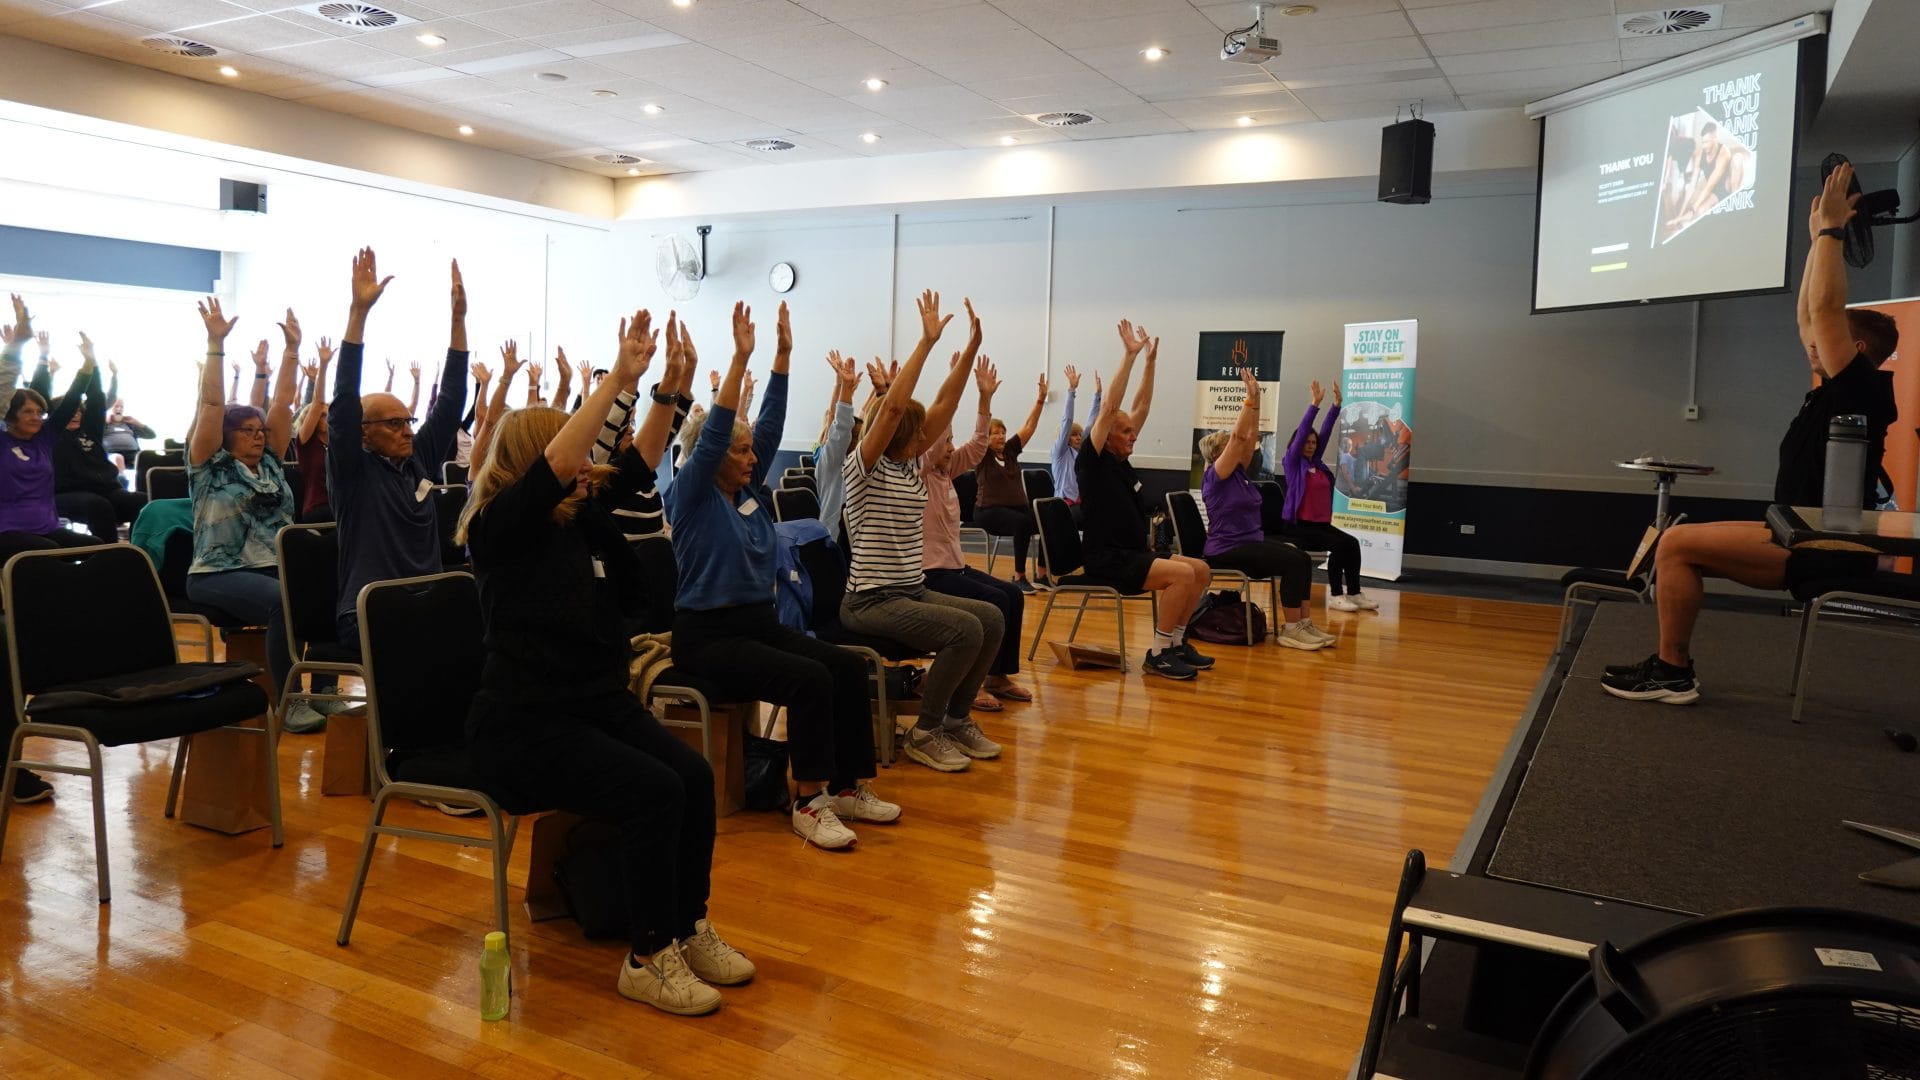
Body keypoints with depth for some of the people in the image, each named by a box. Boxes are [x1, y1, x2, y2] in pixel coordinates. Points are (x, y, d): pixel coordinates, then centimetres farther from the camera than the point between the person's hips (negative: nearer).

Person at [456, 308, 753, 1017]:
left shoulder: (581, 522, 10)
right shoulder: (500, 527, -11)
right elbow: (555, 463, -25)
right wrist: (619, 377, -27)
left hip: (599, 702, 8)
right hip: (523, 726, -8)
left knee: (693, 775, -15)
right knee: (654, 792, -24)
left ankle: (689, 927, 4)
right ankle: (649, 959, -7)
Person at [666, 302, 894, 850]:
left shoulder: (751, 490, 11)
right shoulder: (691, 496, -7)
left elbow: (770, 425, 6)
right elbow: (712, 435, -20)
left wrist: (782, 355, 1)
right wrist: (739, 360, -24)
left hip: (760, 622, 8)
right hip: (708, 634, -8)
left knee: (848, 666, -12)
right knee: (809, 679, -27)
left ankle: (848, 786, -3)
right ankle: (809, 803, -17)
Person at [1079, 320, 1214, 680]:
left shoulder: (1120, 459, 13)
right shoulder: (1092, 461, -9)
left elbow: (1141, 406, 16)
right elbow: (1109, 409, -18)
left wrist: (1150, 360, 12)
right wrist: (1129, 356, -18)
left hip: (1134, 554, 10)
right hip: (1107, 560, -10)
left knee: (1201, 570, 2)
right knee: (1183, 574, -24)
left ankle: (1175, 641, 10)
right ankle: (1158, 653, -13)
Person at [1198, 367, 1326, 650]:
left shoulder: (1239, 471, 12)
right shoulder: (1215, 476, -11)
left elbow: (1251, 435, 8)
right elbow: (1238, 436, -19)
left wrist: (1257, 400, 0)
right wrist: (1250, 399, -19)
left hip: (1251, 542, 9)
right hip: (1226, 551, -9)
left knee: (1302, 558, -6)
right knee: (1293, 562, -21)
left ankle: (1303, 623, -4)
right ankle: (1290, 630, -14)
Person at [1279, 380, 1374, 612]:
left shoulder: (1317, 463, 14)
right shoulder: (1292, 463, -1)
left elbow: (1326, 432, 12)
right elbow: (1301, 432, -10)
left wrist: (1337, 404, 8)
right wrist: (1315, 403, -15)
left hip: (1322, 524, 7)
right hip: (1298, 525, -7)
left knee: (1352, 542, -14)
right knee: (1340, 545, -24)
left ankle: (1354, 593, -10)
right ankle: (1335, 596, -18)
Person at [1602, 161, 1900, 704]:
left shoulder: (1862, 391, -10)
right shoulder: (1837, 390, 16)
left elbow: (1825, 308, -18)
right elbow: (1809, 315, 23)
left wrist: (1832, 227, -12)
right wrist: (1820, 236, 25)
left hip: (1825, 551, -10)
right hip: (1808, 540, 10)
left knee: (1678, 543, -20)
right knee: (1682, 545, 13)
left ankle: (1673, 671, -15)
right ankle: (1670, 663, 8)